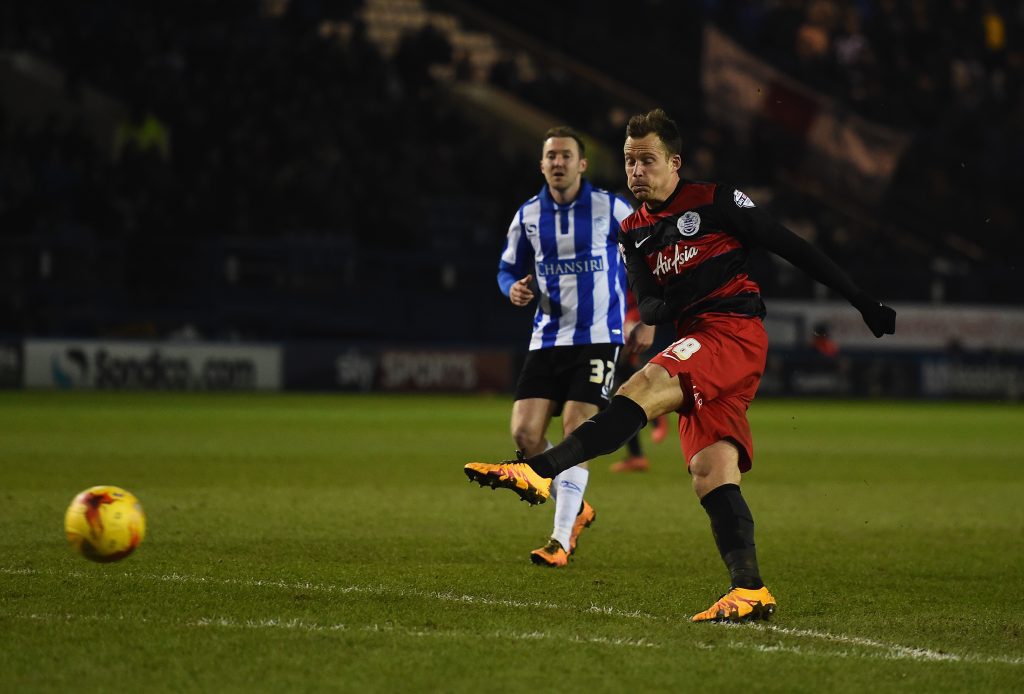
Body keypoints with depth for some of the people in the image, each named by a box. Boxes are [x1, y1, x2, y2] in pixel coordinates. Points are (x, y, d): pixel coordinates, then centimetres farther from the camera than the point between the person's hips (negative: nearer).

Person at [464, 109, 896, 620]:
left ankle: (540, 470, -43)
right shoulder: (634, 232, 19)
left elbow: (793, 249, 5)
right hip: (697, 343, 7)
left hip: (734, 328, -7)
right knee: (711, 475, -6)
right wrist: (660, 305, -16)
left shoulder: (716, 202, 2)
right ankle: (750, 592, -11)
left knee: (643, 388, -28)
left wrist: (862, 303, 5)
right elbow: (646, 307, 10)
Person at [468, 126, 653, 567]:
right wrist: (515, 289, -7)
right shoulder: (528, 216, 5)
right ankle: (575, 508, 18)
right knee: (525, 433, -6)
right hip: (548, 338, 4)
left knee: (576, 431, -14)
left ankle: (561, 539, -10)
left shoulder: (611, 209, -5)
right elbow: (509, 267, 17)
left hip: (598, 337, -4)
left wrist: (647, 322, 3)